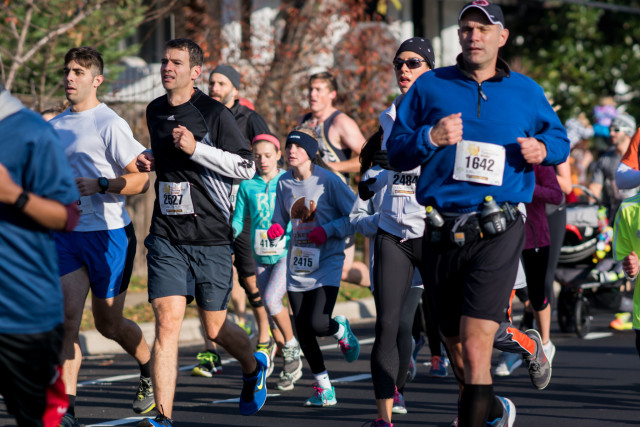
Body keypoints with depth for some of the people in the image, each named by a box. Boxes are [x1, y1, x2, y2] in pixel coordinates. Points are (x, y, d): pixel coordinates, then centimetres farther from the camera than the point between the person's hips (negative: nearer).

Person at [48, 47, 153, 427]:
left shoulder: (110, 125, -10)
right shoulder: (55, 126, 12)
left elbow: (141, 179, -12)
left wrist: (100, 185, -23)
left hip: (109, 233, -5)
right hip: (66, 234, 5)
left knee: (108, 323, 5)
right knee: (67, 317, -8)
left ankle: (151, 368, 34)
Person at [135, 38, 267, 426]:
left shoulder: (215, 114, -7)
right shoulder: (155, 112, 12)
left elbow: (247, 167, -9)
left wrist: (196, 149, -18)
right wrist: (150, 160, 9)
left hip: (211, 238, -4)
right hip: (167, 237, 4)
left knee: (215, 330, 7)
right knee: (167, 324, -11)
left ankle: (254, 367, 41)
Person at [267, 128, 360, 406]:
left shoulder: (328, 181, -9)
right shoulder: (284, 183, 6)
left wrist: (327, 231, -17)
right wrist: (276, 229, -6)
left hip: (326, 263, -5)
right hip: (297, 265, 5)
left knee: (317, 323, -19)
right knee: (302, 330, 2)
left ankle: (340, 329, 20)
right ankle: (324, 389, 17)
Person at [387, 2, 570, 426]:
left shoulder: (526, 92, 10)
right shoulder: (431, 86, 9)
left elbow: (559, 137, 24)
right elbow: (396, 152, 9)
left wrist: (543, 148, 0)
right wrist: (430, 139, -11)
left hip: (497, 234, -3)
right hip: (441, 233, 3)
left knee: (475, 349, -17)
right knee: (457, 353, 15)